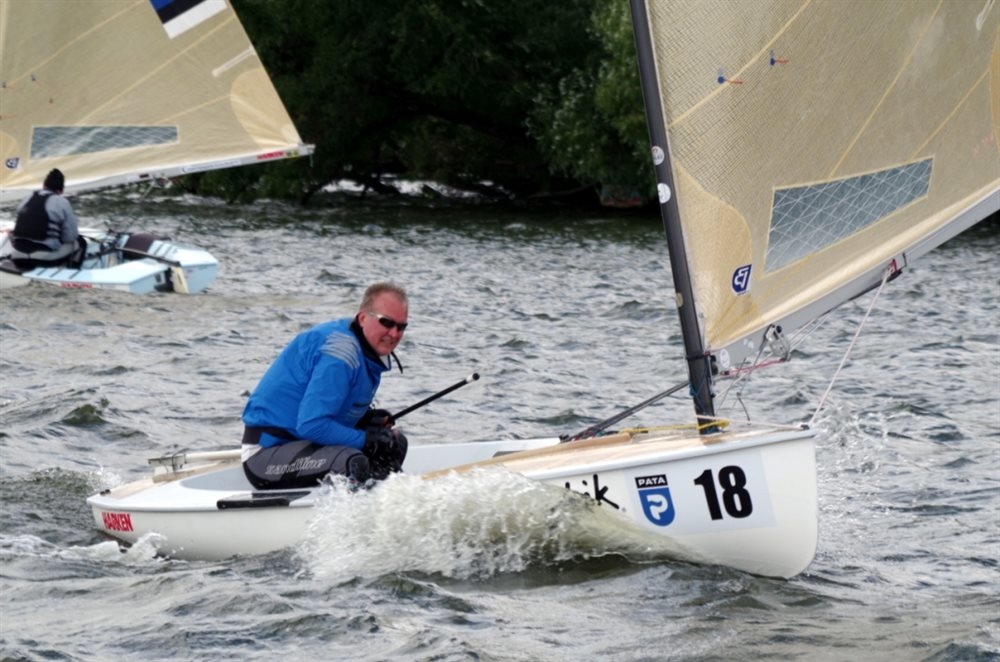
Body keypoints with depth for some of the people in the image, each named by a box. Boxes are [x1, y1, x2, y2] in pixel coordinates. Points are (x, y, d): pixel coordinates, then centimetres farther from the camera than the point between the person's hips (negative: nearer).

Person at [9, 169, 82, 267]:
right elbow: (70, 236, -4)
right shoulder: (61, 202, -5)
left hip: (19, 258, 5)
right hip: (47, 259, -5)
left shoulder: (26, 200, 11)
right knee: (78, 242, 20)